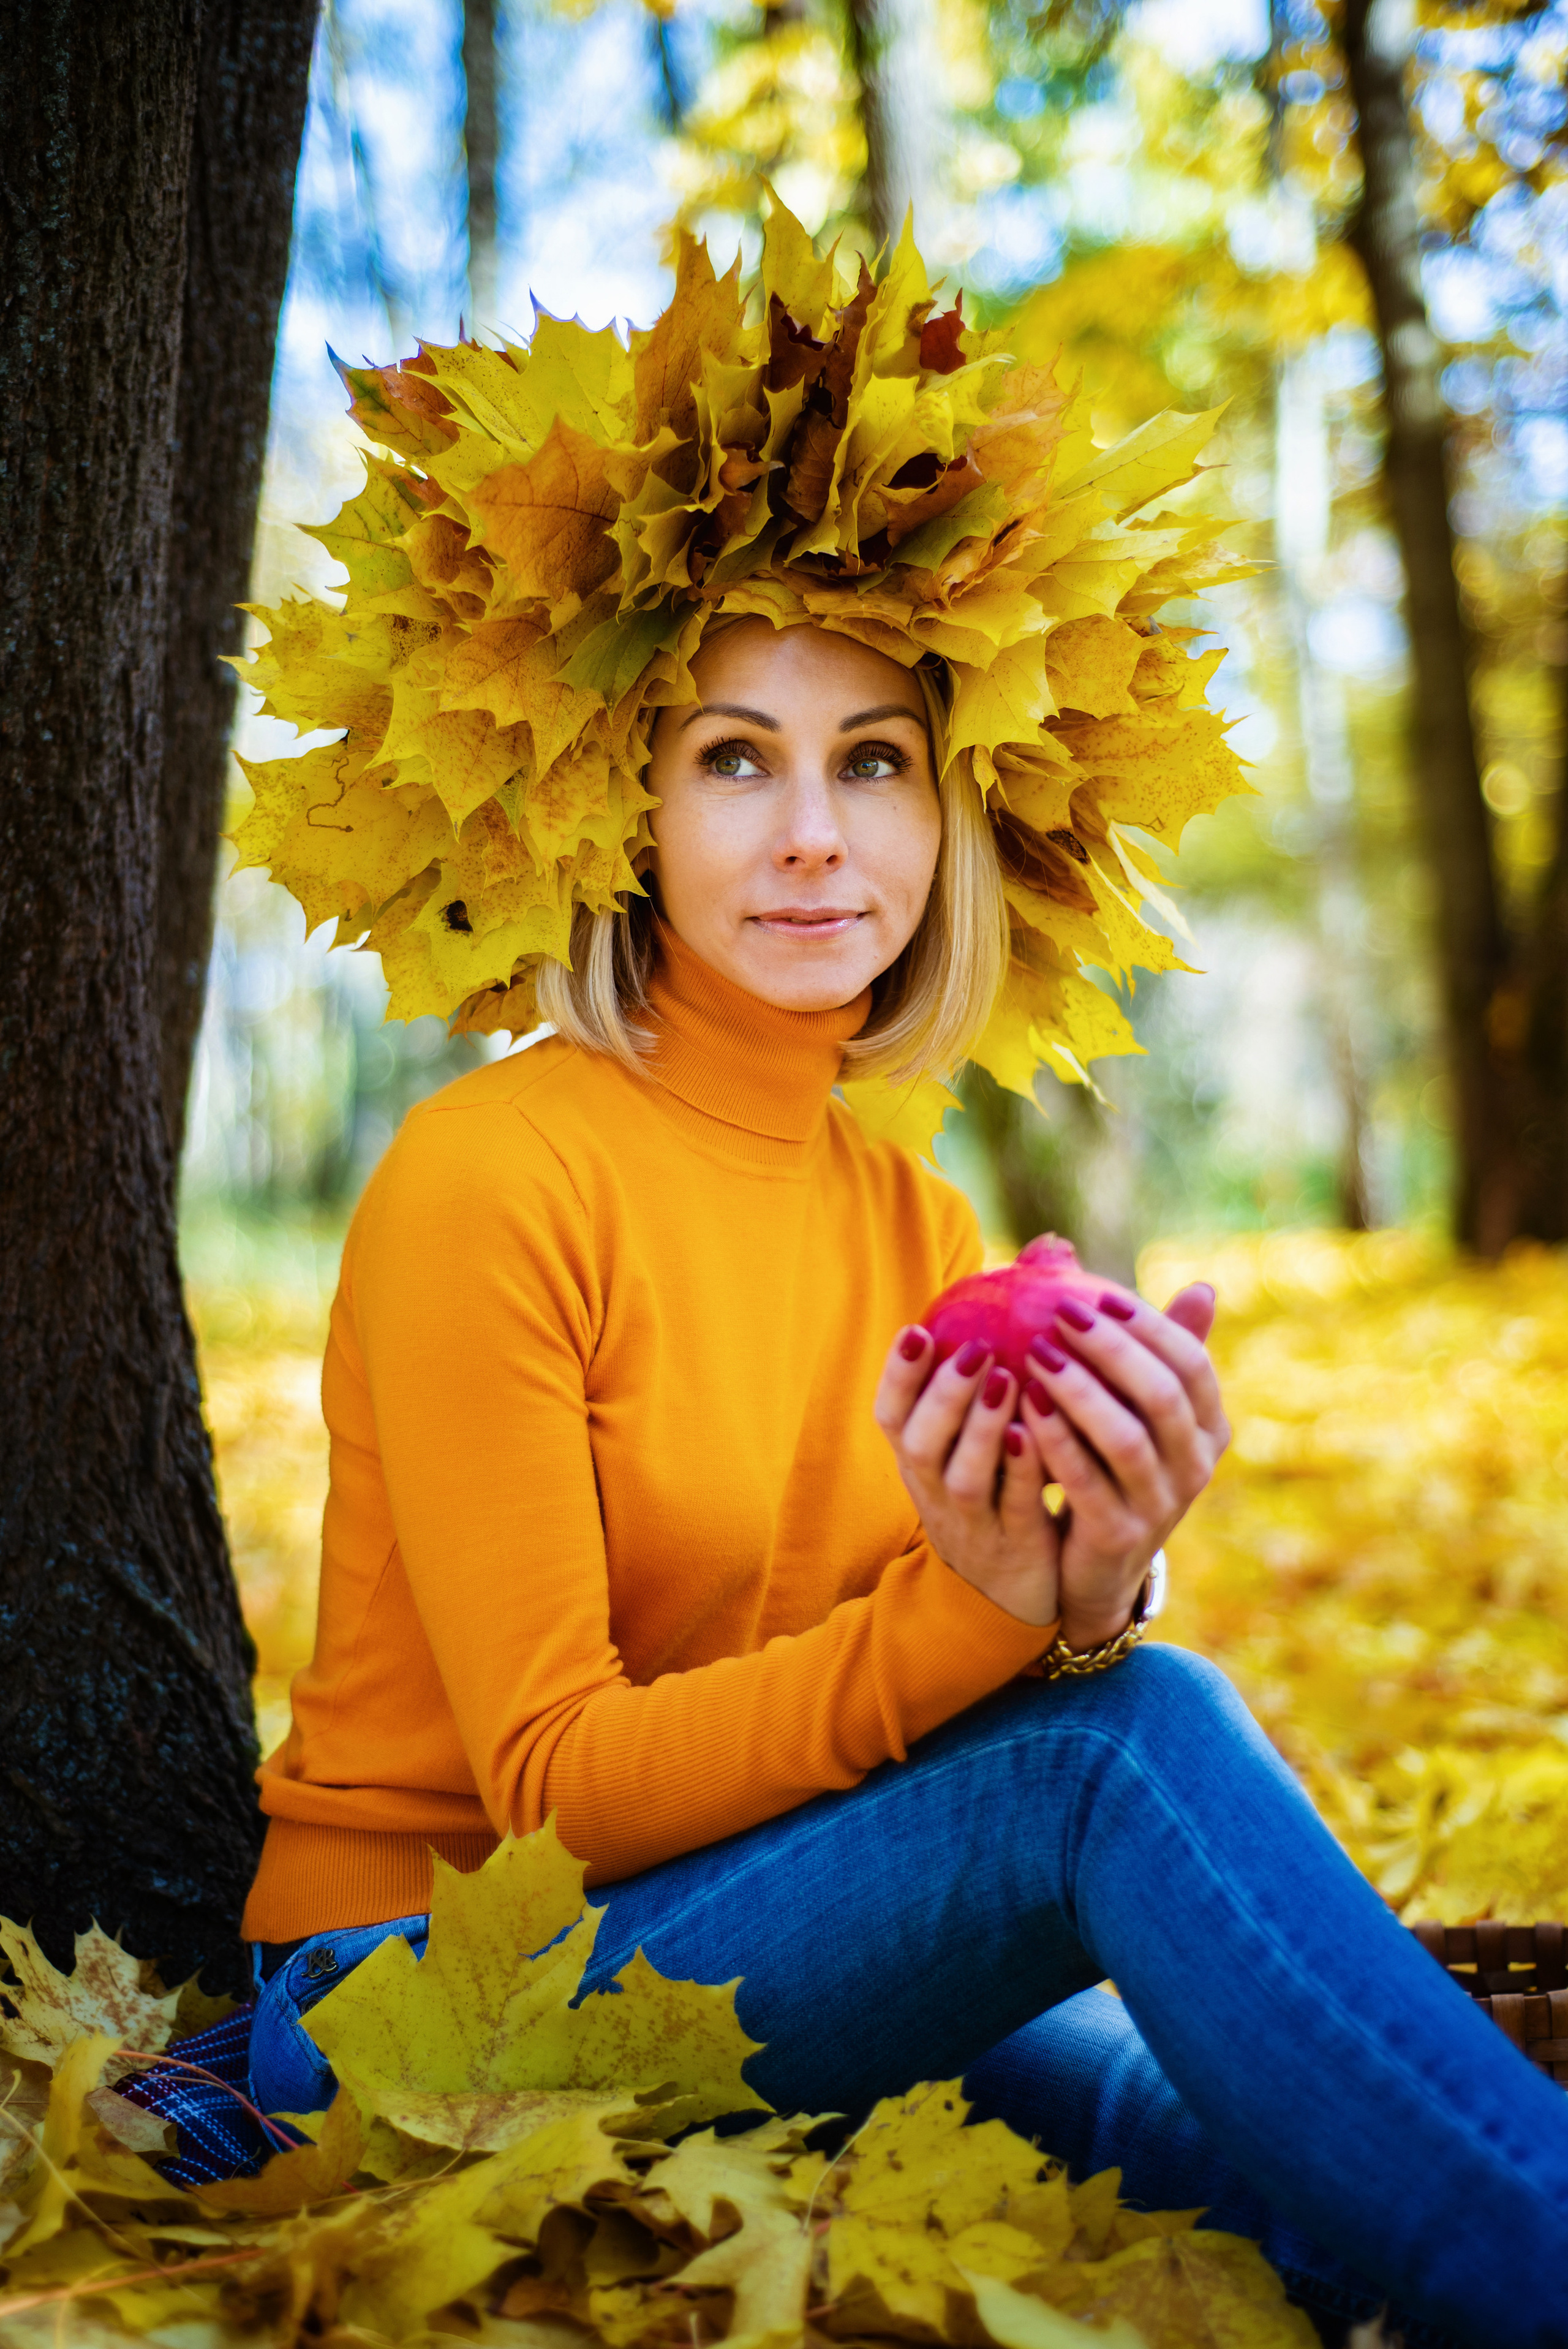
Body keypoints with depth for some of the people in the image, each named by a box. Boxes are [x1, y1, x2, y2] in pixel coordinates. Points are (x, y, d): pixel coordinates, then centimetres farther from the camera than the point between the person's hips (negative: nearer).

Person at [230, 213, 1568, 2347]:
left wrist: (1085, 1598, -21)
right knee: (1132, 1750, -27)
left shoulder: (918, 1228, 6)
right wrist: (961, 1615, -30)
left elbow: (949, 1728, 2)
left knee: (1236, 2140, -26)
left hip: (779, 1965, 6)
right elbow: (554, 1782, -15)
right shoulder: (491, 1177, -14)